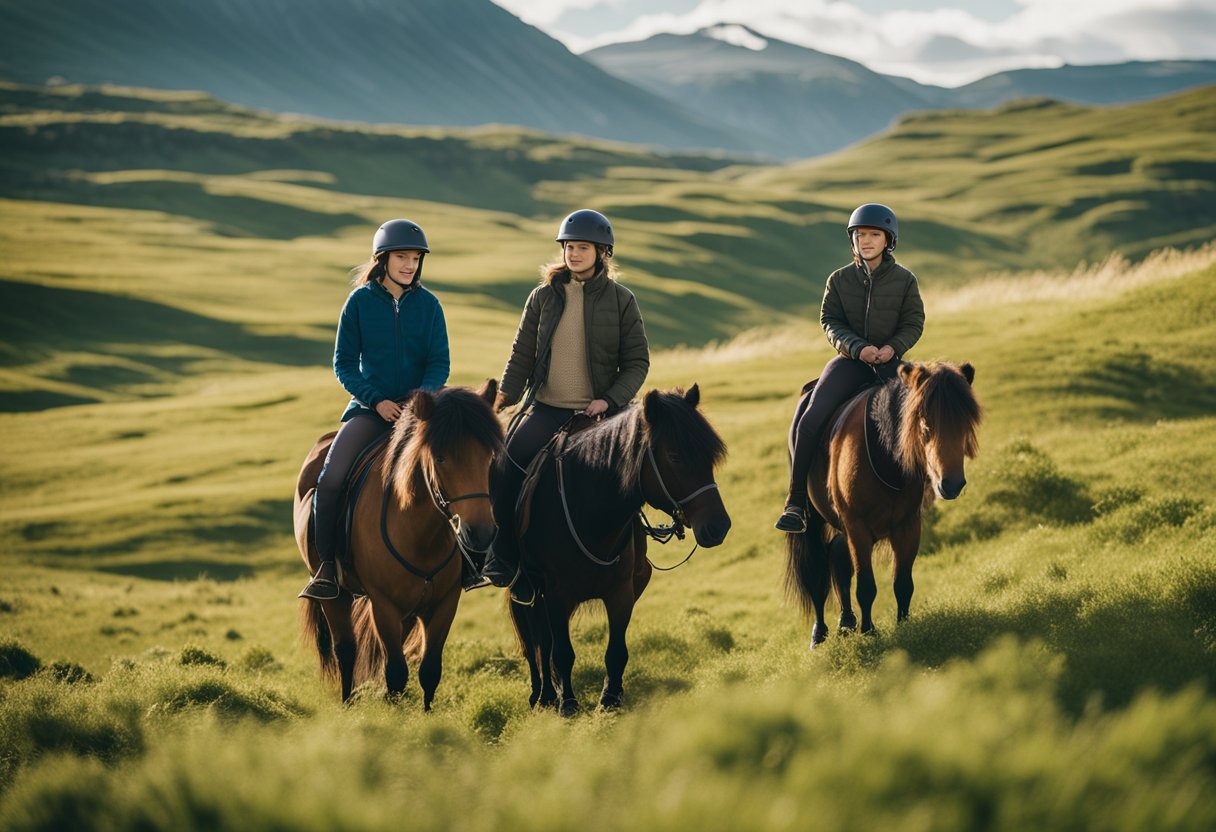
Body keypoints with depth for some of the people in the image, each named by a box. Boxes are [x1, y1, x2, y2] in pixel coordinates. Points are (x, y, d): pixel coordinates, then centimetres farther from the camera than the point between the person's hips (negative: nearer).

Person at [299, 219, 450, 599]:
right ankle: (326, 566, -8)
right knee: (330, 479, -21)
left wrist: (421, 397, -17)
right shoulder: (360, 301, 0)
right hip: (370, 407, -1)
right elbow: (344, 364, 2)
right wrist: (376, 400, -12)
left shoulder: (428, 305, 3)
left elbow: (440, 363, 2)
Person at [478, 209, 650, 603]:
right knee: (506, 469, -18)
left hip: (596, 412, -1)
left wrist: (611, 400, -11)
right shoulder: (544, 297, 8)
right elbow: (522, 356, 10)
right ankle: (503, 559, -7)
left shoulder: (621, 300, 2)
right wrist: (503, 400, -1)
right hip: (545, 409, 2)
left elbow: (637, 361, 3)